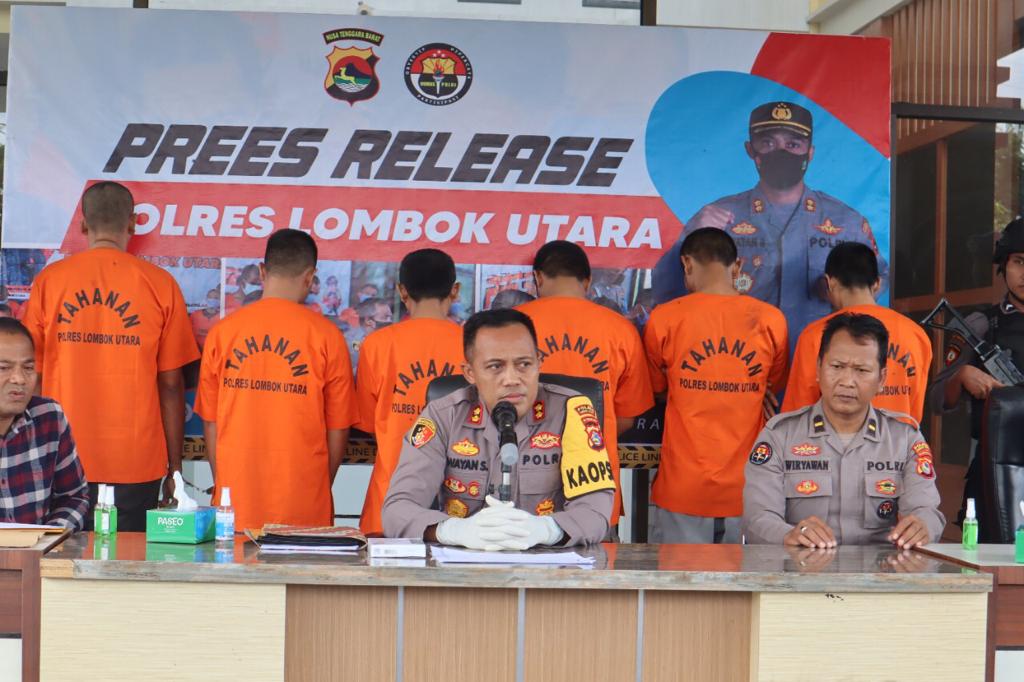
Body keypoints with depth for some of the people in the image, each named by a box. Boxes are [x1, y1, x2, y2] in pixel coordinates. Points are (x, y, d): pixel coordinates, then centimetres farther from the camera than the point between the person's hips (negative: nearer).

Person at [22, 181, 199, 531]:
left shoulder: (49, 280, 3)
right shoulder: (161, 284, -1)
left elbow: (30, 377, 6)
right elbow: (170, 384, 0)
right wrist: (175, 467, 8)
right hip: (137, 465, -1)